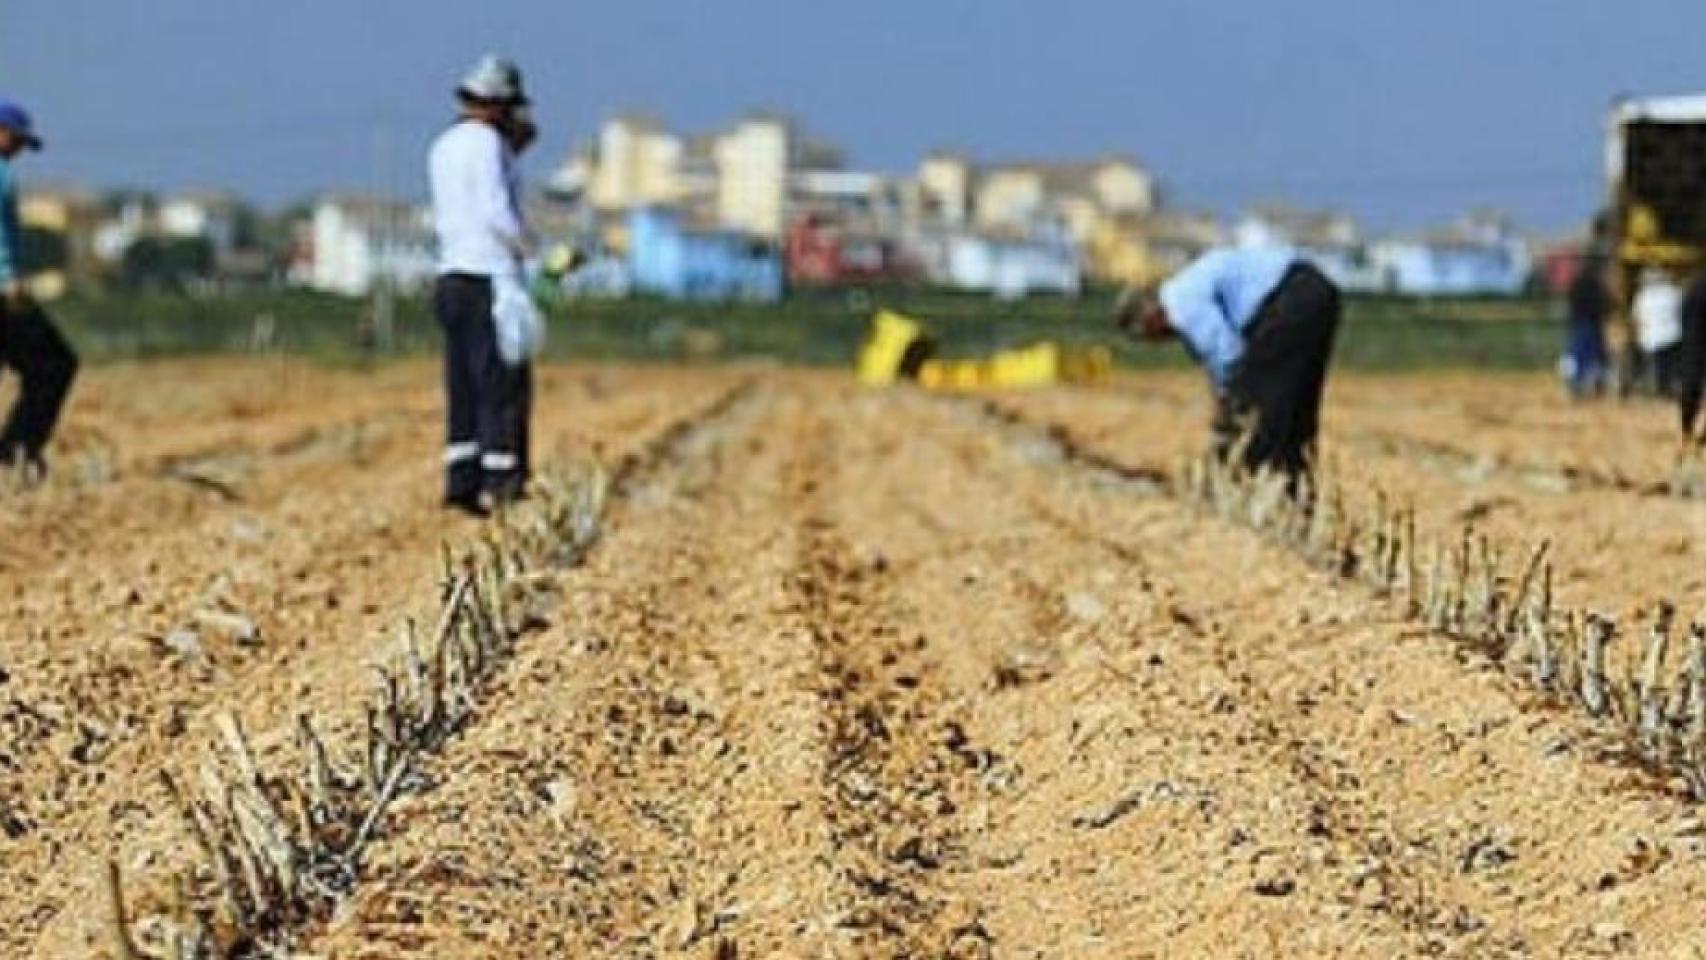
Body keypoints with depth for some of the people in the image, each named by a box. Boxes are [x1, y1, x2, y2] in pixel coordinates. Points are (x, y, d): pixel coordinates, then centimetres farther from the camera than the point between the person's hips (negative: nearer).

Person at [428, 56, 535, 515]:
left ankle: (462, 480, 3)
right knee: (504, 386, -6)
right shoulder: (487, 142, -11)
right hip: (490, 277, -8)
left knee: (465, 388, 7)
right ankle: (501, 484, -8)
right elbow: (497, 214, -20)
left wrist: (511, 150, 23)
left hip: (453, 277, 8)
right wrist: (528, 243, -4)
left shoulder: (443, 148, 15)